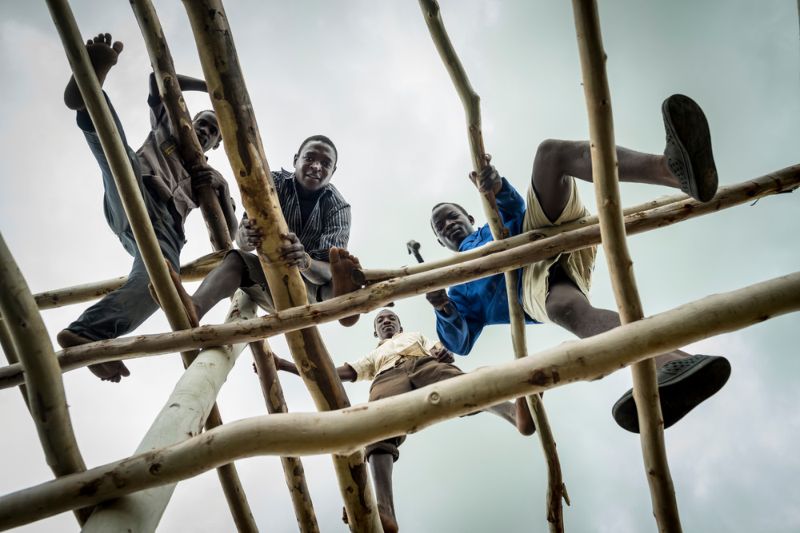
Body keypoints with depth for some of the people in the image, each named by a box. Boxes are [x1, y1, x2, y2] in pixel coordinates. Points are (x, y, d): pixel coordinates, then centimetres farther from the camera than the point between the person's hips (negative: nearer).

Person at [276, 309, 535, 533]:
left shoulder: (416, 335, 43)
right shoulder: (373, 357, 44)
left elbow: (443, 353, 26)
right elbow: (338, 372, 33)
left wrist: (442, 351, -3)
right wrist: (283, 364, 26)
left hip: (425, 365, 0)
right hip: (388, 379, 0)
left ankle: (515, 412, -68)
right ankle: (384, 512, -60)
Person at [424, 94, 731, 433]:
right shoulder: (460, 287, 34)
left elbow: (517, 215, 11)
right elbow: (461, 342, 18)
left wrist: (499, 191, -14)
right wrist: (445, 311, -5)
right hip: (534, 283, -1)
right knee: (564, 307, -43)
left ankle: (672, 168, -53)